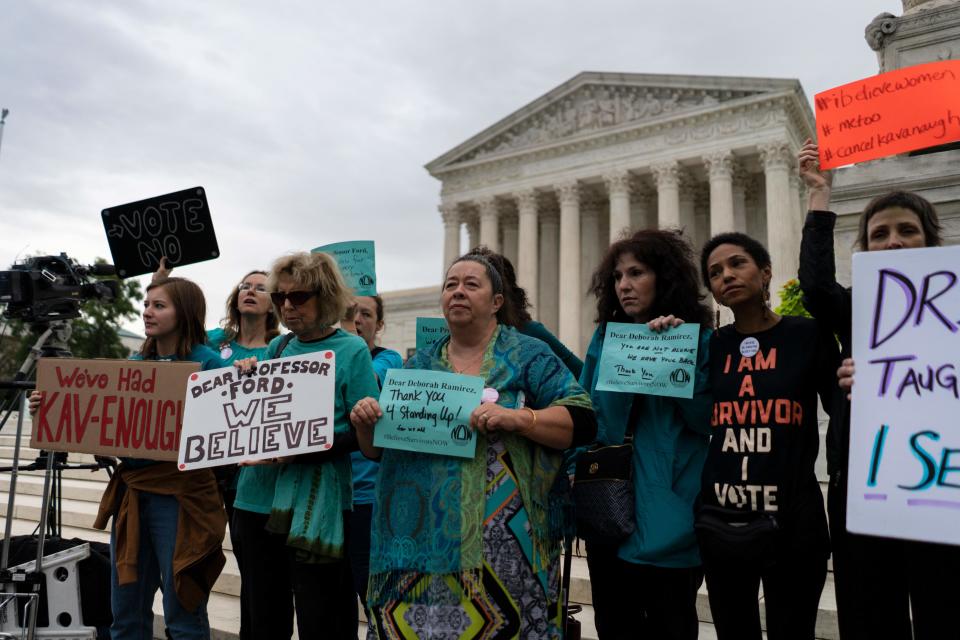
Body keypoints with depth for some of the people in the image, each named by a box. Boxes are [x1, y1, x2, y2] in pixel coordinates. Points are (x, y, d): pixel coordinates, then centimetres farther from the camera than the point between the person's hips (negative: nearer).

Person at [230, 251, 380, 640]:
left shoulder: (351, 350, -5)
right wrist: (246, 381, -3)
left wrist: (303, 449, -22)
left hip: (315, 507, -5)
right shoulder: (276, 347, 10)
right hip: (257, 498, 5)